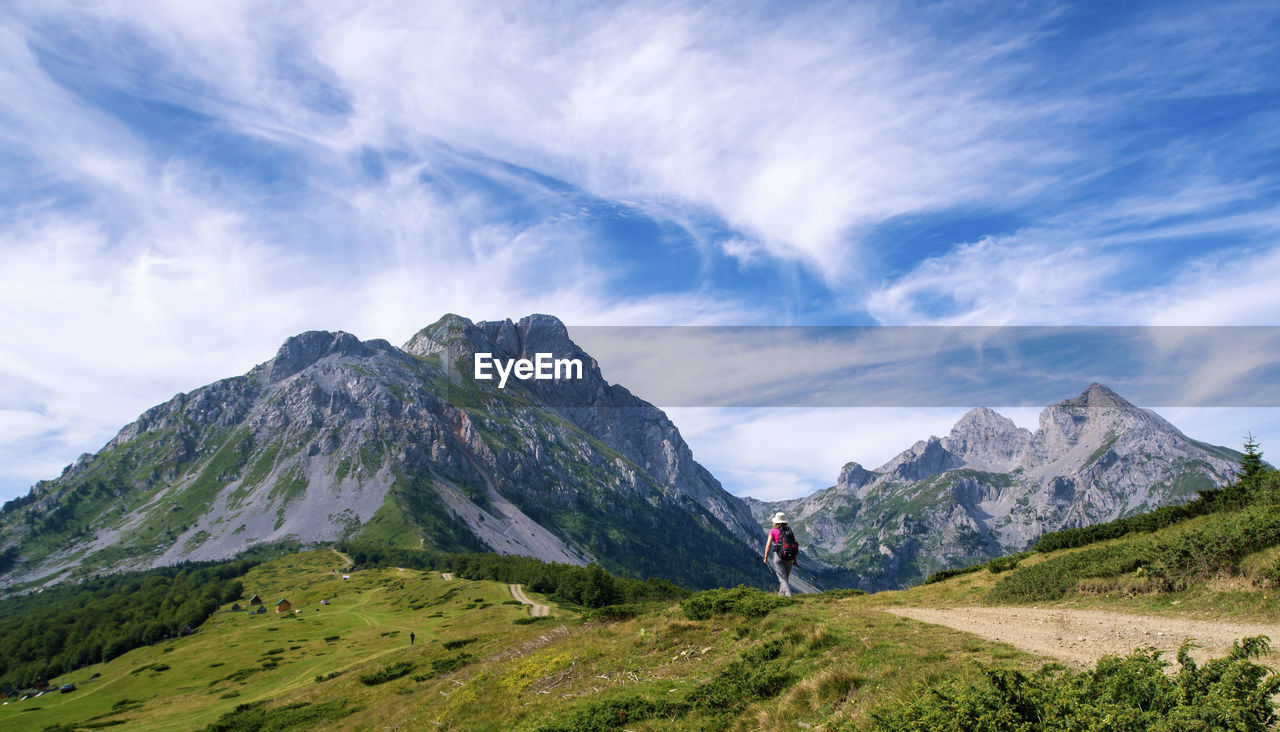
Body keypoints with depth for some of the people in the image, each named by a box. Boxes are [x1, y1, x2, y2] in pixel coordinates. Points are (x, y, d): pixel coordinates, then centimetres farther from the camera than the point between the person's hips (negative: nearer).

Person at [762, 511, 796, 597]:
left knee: (782, 578, -1)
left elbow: (768, 545, -8)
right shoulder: (790, 530, 5)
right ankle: (781, 594, 27)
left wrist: (765, 557, 3)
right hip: (789, 557, 4)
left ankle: (788, 594, -15)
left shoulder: (773, 531, -4)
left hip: (778, 556, -4)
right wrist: (795, 559, 14)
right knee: (786, 577, 19)